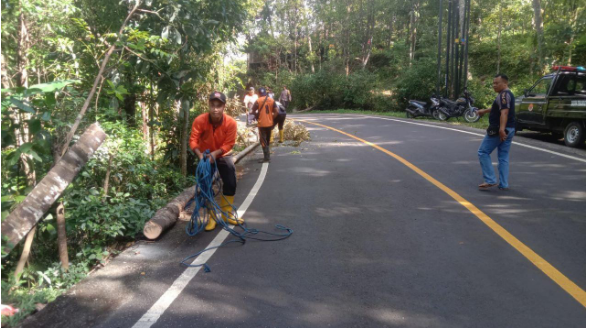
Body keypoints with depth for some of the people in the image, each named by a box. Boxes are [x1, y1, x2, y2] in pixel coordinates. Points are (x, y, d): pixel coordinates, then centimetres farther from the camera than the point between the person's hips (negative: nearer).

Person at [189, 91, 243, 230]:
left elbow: (229, 144, -21)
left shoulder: (231, 122, -24)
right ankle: (211, 216, 12)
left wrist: (215, 153, -34)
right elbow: (193, 140, -25)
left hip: (223, 155, 1)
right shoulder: (200, 120, -24)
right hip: (205, 155, 0)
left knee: (231, 183, -3)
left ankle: (227, 214, 16)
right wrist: (199, 154, -41)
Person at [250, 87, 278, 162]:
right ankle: (267, 156, 28)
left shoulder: (258, 101, -8)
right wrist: (272, 118, 10)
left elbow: (253, 111, -6)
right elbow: (276, 111, -1)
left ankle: (266, 158, -8)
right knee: (267, 140, 18)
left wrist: (257, 116, 12)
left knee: (263, 141, -1)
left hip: (262, 123, -4)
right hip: (270, 123, 4)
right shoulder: (272, 100, 3)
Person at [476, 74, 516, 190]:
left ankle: (490, 180, -6)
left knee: (483, 152, -1)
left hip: (498, 130, -10)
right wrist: (485, 111, 47)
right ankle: (503, 184, 11)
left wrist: (501, 128, -39)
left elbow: (504, 112, -29)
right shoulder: (508, 94, 18)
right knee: (504, 157, 10)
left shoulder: (503, 95, -15)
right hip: (509, 130, 10)